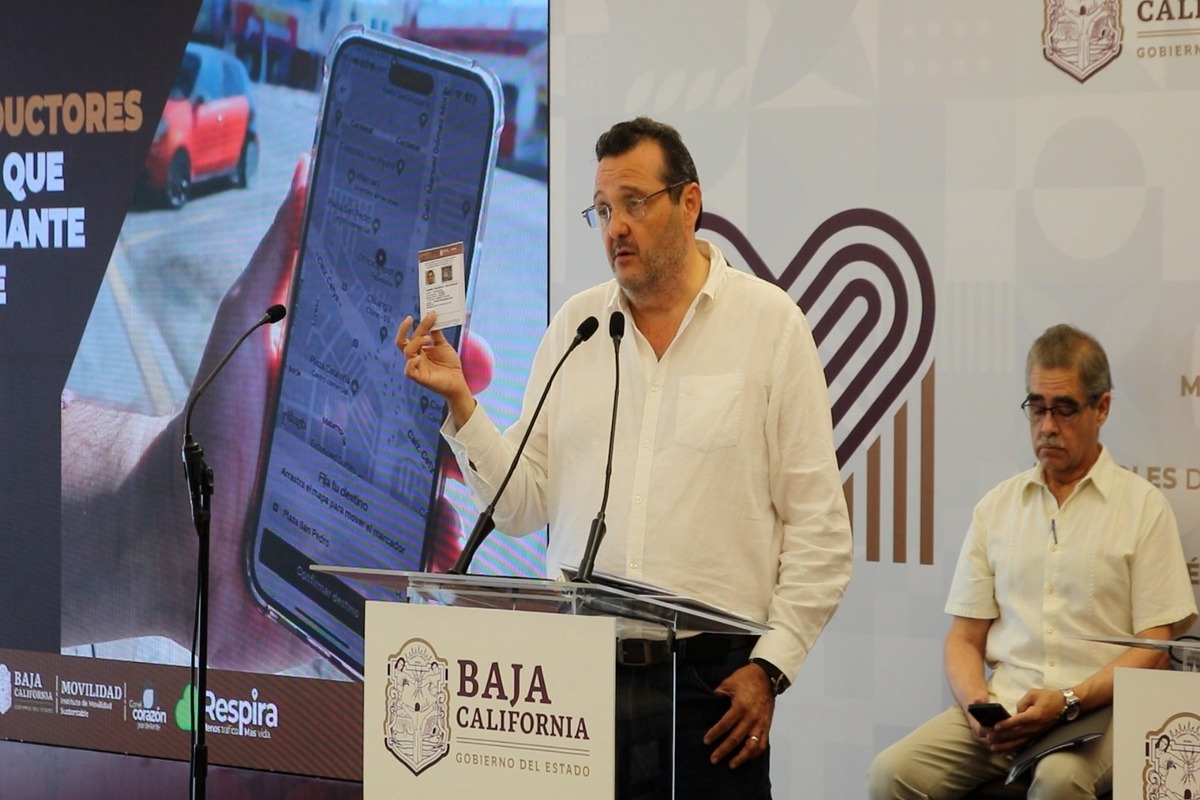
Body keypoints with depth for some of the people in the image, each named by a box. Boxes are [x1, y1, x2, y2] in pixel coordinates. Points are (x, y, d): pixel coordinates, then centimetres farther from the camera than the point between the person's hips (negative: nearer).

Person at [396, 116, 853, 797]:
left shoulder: (769, 324, 1)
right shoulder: (574, 327, 11)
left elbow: (818, 525, -2)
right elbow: (522, 505, 8)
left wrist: (770, 666, -8)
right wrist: (458, 400, -3)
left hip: (710, 675, -3)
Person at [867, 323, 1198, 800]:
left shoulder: (1142, 506, 6)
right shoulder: (996, 507, 17)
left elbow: (1155, 649, 0)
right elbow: (964, 636, 16)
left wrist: (1068, 703, -14)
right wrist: (976, 703, -6)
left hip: (1097, 711, -3)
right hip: (1002, 707, 3)